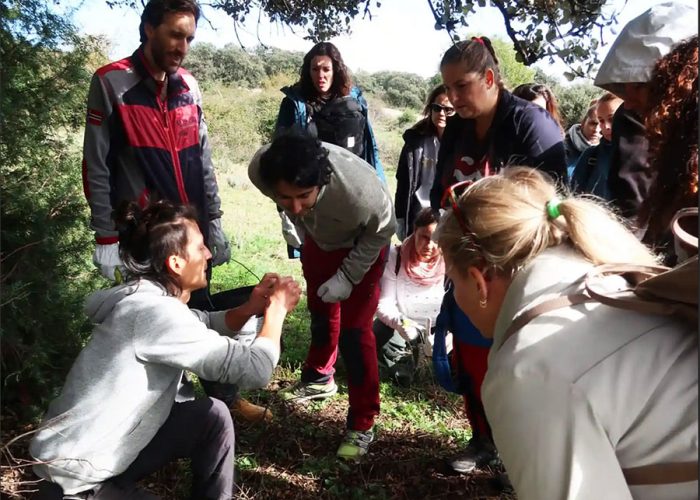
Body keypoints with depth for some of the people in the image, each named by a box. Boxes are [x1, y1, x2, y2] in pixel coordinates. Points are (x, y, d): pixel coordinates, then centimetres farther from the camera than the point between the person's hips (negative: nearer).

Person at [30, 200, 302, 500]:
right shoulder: (154, 311, -26)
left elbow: (206, 326, 15)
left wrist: (250, 307, -4)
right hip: (77, 472, -8)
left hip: (108, 443, 9)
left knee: (213, 416, 2)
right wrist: (276, 308, -11)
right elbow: (255, 370, -27)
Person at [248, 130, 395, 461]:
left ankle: (362, 424, 7)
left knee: (353, 329, -9)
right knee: (320, 310, 22)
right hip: (318, 238, 5)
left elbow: (382, 229, -22)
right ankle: (319, 378, 48)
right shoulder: (260, 170, -34)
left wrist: (348, 276, -23)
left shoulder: (359, 188, -45)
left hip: (362, 245, -4)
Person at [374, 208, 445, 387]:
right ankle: (405, 357, 6)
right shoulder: (395, 256, -17)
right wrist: (400, 322, -40)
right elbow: (384, 303, -19)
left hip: (437, 327, 1)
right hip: (400, 323, -1)